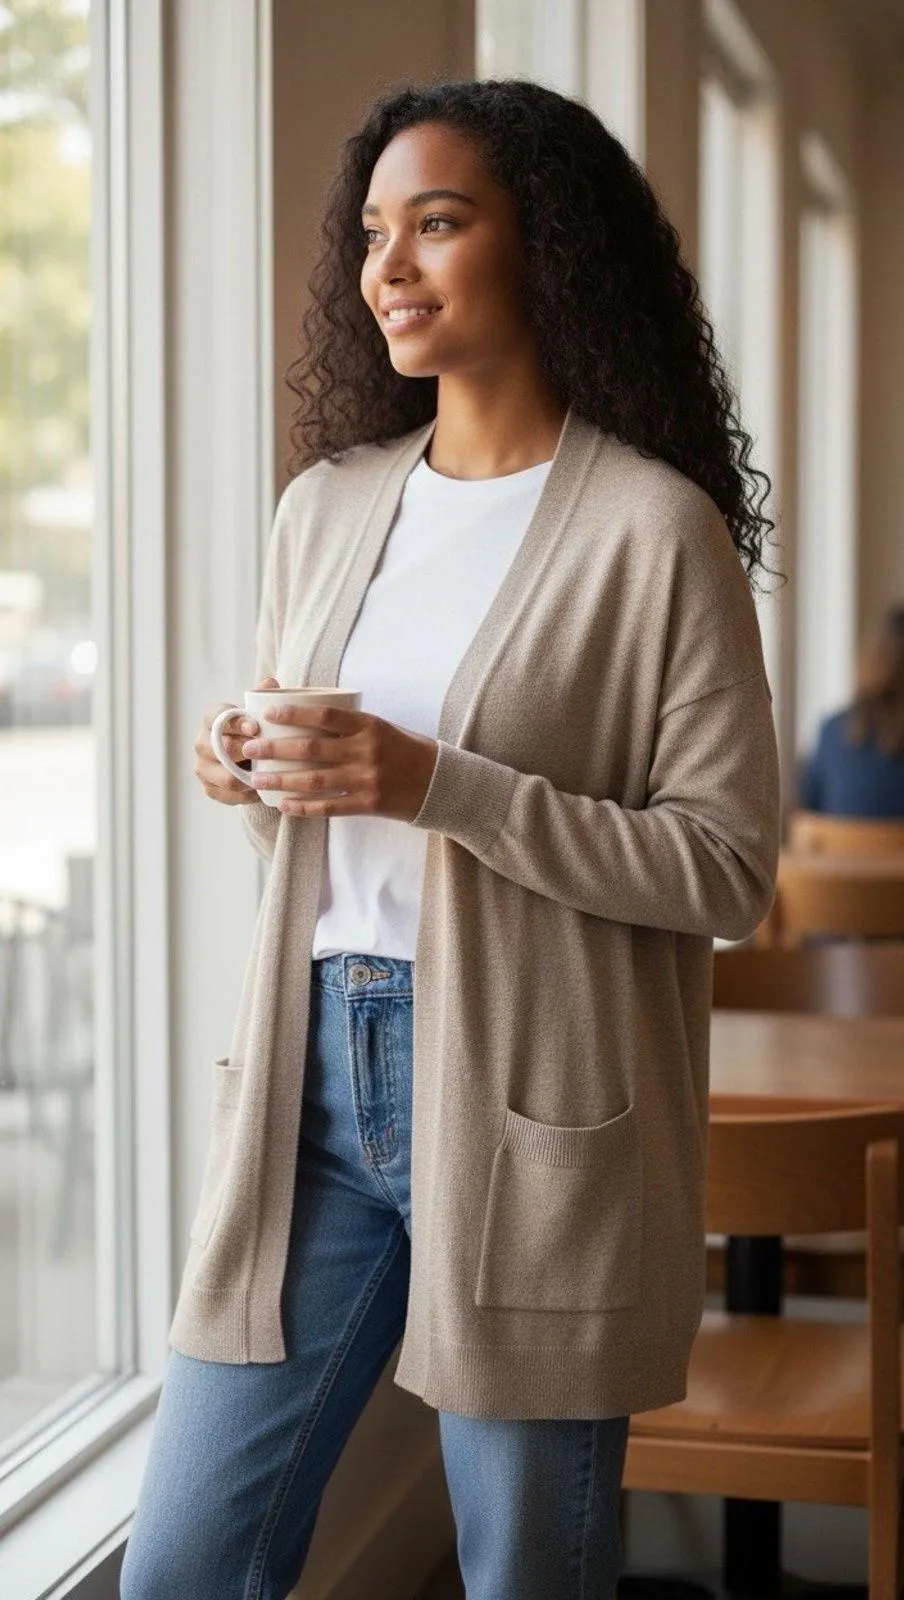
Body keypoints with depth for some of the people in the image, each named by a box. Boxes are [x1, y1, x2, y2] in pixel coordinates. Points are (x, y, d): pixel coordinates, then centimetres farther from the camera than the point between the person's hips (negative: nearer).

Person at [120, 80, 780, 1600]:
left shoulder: (654, 529, -8)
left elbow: (726, 865, -12)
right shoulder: (325, 508, 11)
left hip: (530, 1110, -5)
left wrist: (440, 787, -21)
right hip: (314, 1076, 6)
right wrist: (244, 778, -2)